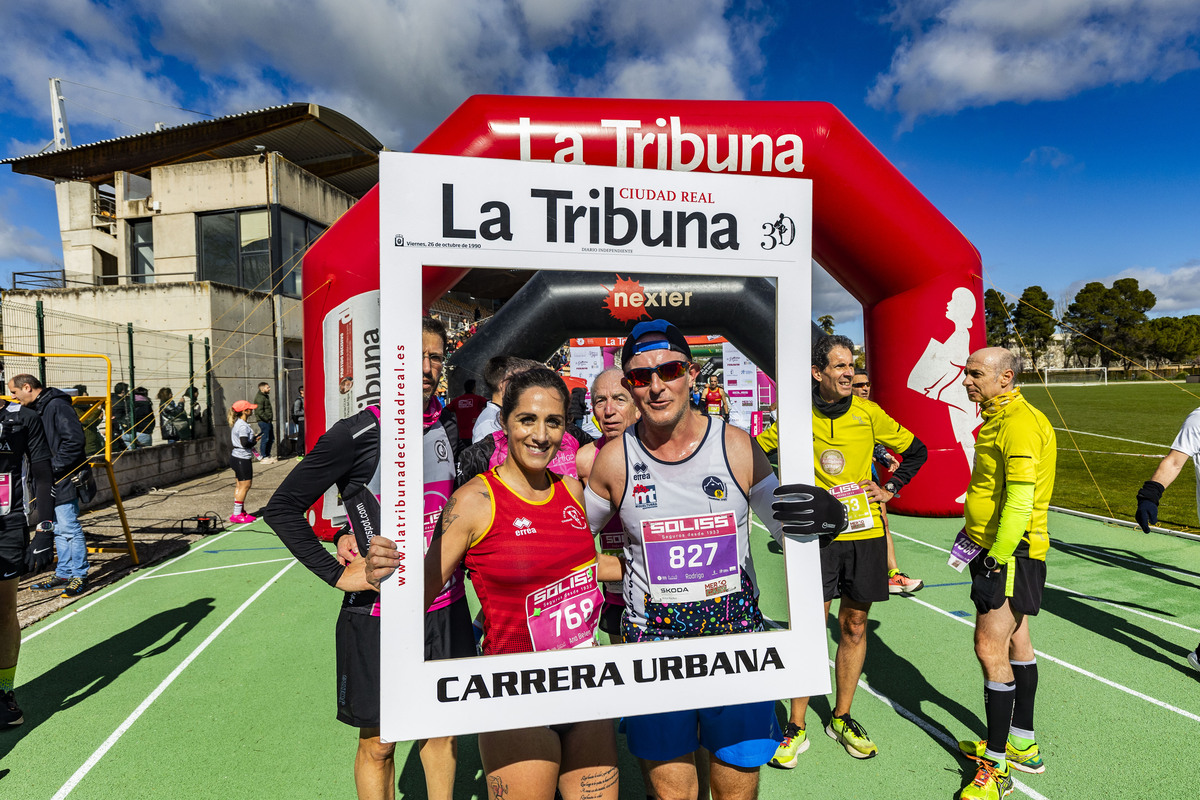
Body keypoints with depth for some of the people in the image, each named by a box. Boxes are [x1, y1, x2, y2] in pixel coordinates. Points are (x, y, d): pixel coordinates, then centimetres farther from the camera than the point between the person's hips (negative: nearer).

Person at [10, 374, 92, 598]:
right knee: (58, 530, 14)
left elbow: (74, 439, -21)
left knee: (69, 528, -5)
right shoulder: (34, 410, 17)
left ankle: (80, 576, 3)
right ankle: (64, 574, 22)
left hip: (63, 480, -10)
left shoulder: (58, 405, -13)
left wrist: (54, 466, -18)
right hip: (48, 482, 10)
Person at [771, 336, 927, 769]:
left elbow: (916, 450, 15)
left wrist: (891, 489, 5)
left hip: (865, 533, 2)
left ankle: (841, 719, 31)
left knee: (854, 627, 12)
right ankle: (796, 728, 16)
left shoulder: (868, 414, 0)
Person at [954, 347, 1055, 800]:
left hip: (1010, 552, -11)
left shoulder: (1019, 423, -21)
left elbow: (1020, 503, -25)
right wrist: (975, 525, 21)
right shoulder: (999, 418, 12)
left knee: (991, 648, -6)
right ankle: (1023, 746, 33)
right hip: (995, 546, 11)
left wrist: (996, 560, -22)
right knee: (1014, 641, 18)